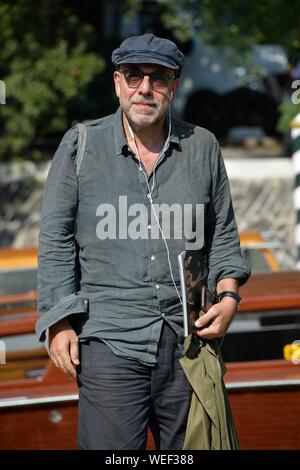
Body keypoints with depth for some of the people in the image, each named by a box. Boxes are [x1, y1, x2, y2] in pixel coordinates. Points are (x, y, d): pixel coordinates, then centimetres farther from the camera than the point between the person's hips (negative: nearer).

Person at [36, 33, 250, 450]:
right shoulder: (81, 145, 3)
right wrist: (59, 322, -2)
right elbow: (56, 240, 5)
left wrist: (229, 295, 2)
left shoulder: (203, 147, 8)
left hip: (189, 338, 3)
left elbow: (223, 234, 17)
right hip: (110, 341, -2)